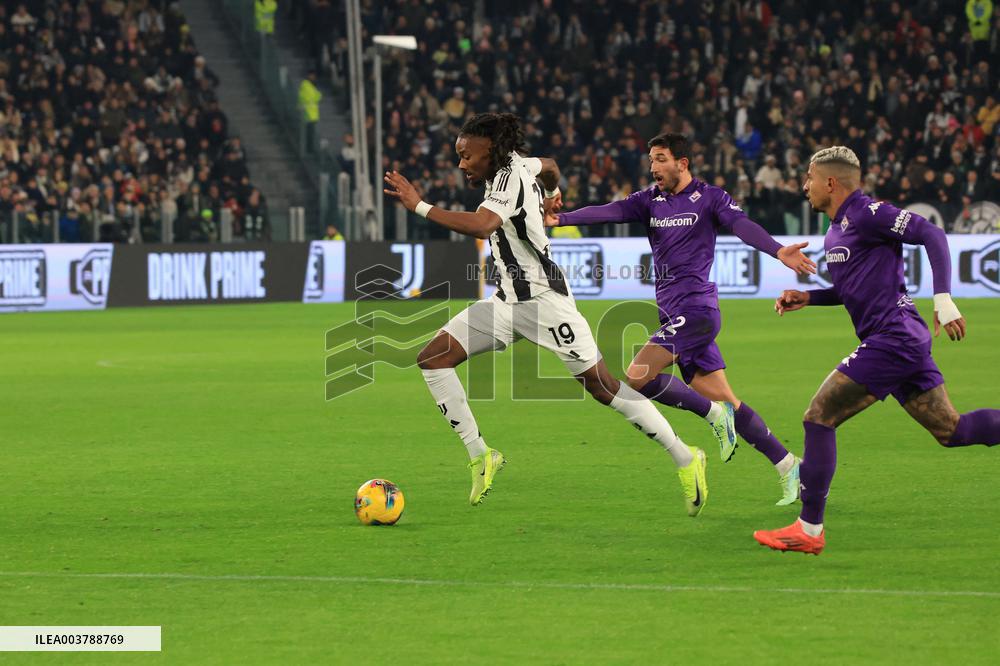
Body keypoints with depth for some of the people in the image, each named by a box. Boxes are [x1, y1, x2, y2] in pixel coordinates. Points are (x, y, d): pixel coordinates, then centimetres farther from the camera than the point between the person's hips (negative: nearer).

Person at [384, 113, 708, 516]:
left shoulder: (510, 179, -20)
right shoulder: (516, 165, 6)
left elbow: (479, 226, -38)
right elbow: (549, 166, 29)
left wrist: (419, 206, -35)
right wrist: (551, 196, 49)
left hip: (542, 297, -9)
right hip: (508, 299, 10)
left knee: (602, 385, -5)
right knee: (433, 357, -3)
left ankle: (685, 458, 7)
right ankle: (479, 455, 0)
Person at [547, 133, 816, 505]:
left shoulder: (710, 198, -4)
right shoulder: (649, 200, 12)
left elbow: (742, 225, -19)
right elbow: (610, 212, -2)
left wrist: (778, 251, -38)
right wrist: (561, 218, -18)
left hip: (696, 309, -7)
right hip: (674, 313, 7)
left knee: (637, 378, -19)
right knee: (726, 402, 7)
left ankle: (713, 414, -4)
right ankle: (788, 467, 14)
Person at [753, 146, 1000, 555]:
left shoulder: (866, 214, -11)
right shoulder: (836, 231, 19)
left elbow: (932, 235, -17)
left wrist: (943, 300, -24)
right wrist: (806, 298, 17)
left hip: (891, 340, -10)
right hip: (906, 342, 10)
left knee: (818, 418, -7)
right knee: (951, 432, 10)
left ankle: (809, 530, -4)